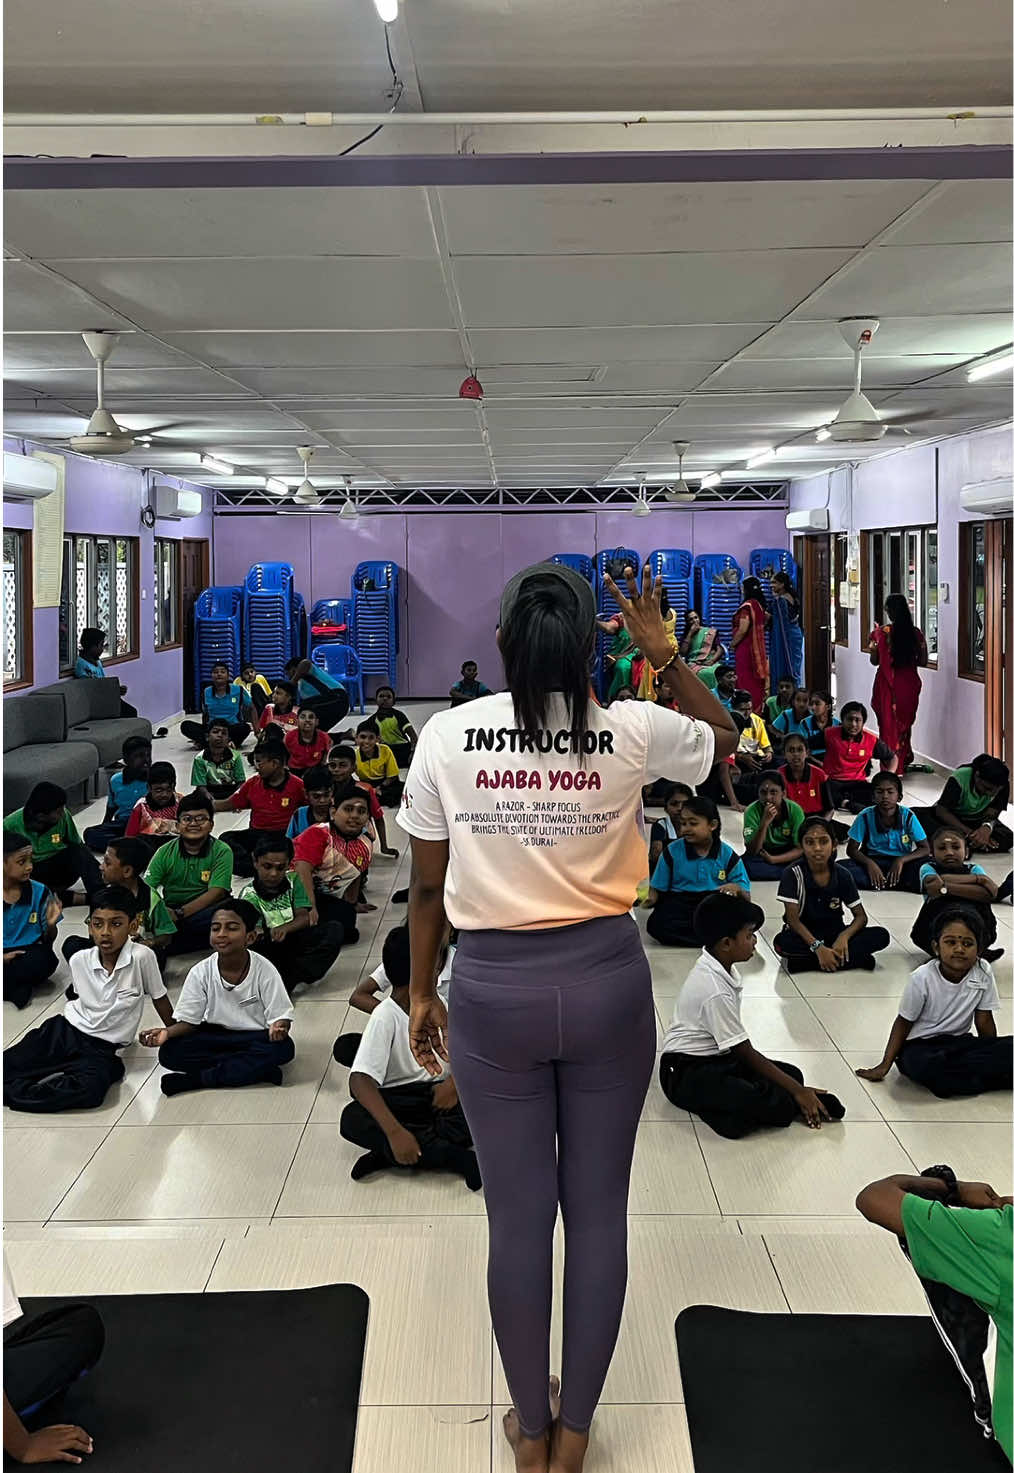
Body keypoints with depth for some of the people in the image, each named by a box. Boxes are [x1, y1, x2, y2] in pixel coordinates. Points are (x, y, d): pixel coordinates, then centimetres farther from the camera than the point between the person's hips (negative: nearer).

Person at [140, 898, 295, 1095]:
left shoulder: (264, 970, -16)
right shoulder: (200, 972, -11)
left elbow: (280, 1016, -13)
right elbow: (188, 1020, -5)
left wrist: (278, 1027, -37)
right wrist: (168, 1032, -25)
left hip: (255, 1037, -1)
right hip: (215, 1036, 2)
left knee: (284, 1048, -34)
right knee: (169, 1053, -23)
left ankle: (195, 1078, -24)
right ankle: (258, 1068, -21)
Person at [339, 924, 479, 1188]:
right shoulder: (385, 1016, -13)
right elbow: (359, 1081, -25)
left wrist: (454, 1081, -18)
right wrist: (393, 1130, -40)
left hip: (441, 1094, 4)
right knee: (352, 1120, -35)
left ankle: (388, 1153, -26)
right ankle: (456, 1157, -35)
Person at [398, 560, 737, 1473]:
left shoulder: (447, 735, -7)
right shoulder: (633, 732, -8)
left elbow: (428, 886, 0)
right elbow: (725, 736, 14)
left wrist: (422, 993, 12)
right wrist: (662, 652, 14)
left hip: (496, 987, 0)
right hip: (605, 978, 0)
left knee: (517, 1215, 12)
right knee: (598, 1209, 14)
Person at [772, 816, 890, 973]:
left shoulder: (842, 875, -4)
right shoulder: (793, 874, -13)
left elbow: (861, 916, -2)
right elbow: (792, 919, -18)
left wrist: (844, 936, -23)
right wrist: (818, 947, -30)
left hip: (835, 933, 3)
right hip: (805, 935, -3)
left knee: (881, 935, -19)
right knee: (781, 942, -37)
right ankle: (856, 958, -29)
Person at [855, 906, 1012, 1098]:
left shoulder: (983, 972, -9)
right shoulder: (922, 978, -16)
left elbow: (984, 1020, 3)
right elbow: (903, 1023, -6)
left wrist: (993, 1057, 3)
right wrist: (885, 1065, -7)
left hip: (959, 1041, 3)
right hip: (920, 1045, -3)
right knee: (924, 1066, -38)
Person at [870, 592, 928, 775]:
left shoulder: (881, 632, -12)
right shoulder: (916, 633, -6)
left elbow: (874, 660, -4)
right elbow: (924, 661, -2)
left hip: (887, 684, -2)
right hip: (909, 683, 2)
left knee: (888, 722, 9)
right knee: (905, 722, 18)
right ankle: (904, 762, 27)